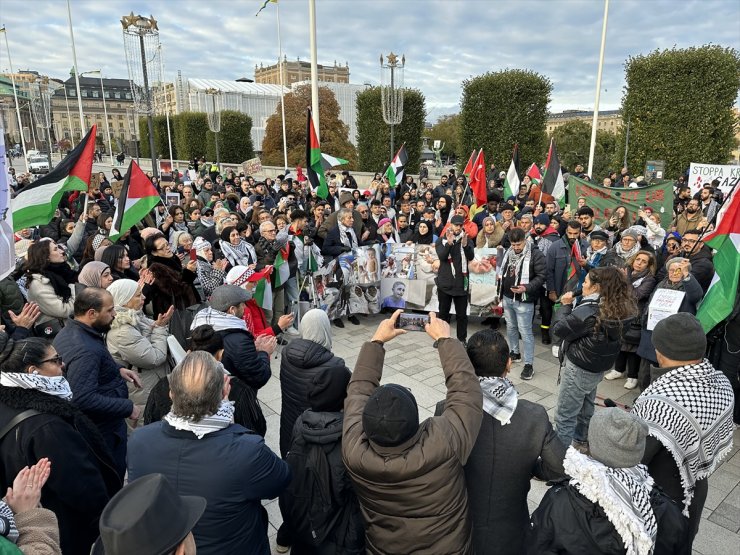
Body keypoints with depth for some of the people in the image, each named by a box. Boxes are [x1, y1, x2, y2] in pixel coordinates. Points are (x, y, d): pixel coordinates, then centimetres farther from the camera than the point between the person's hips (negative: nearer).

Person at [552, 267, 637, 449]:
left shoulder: (588, 311, -29)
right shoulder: (619, 308, -4)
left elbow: (559, 330, -21)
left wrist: (567, 305, -10)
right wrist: (573, 305, -5)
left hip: (578, 369, -9)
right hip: (598, 367, 9)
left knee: (564, 416, 3)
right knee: (585, 408, 28)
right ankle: (580, 441, 47)